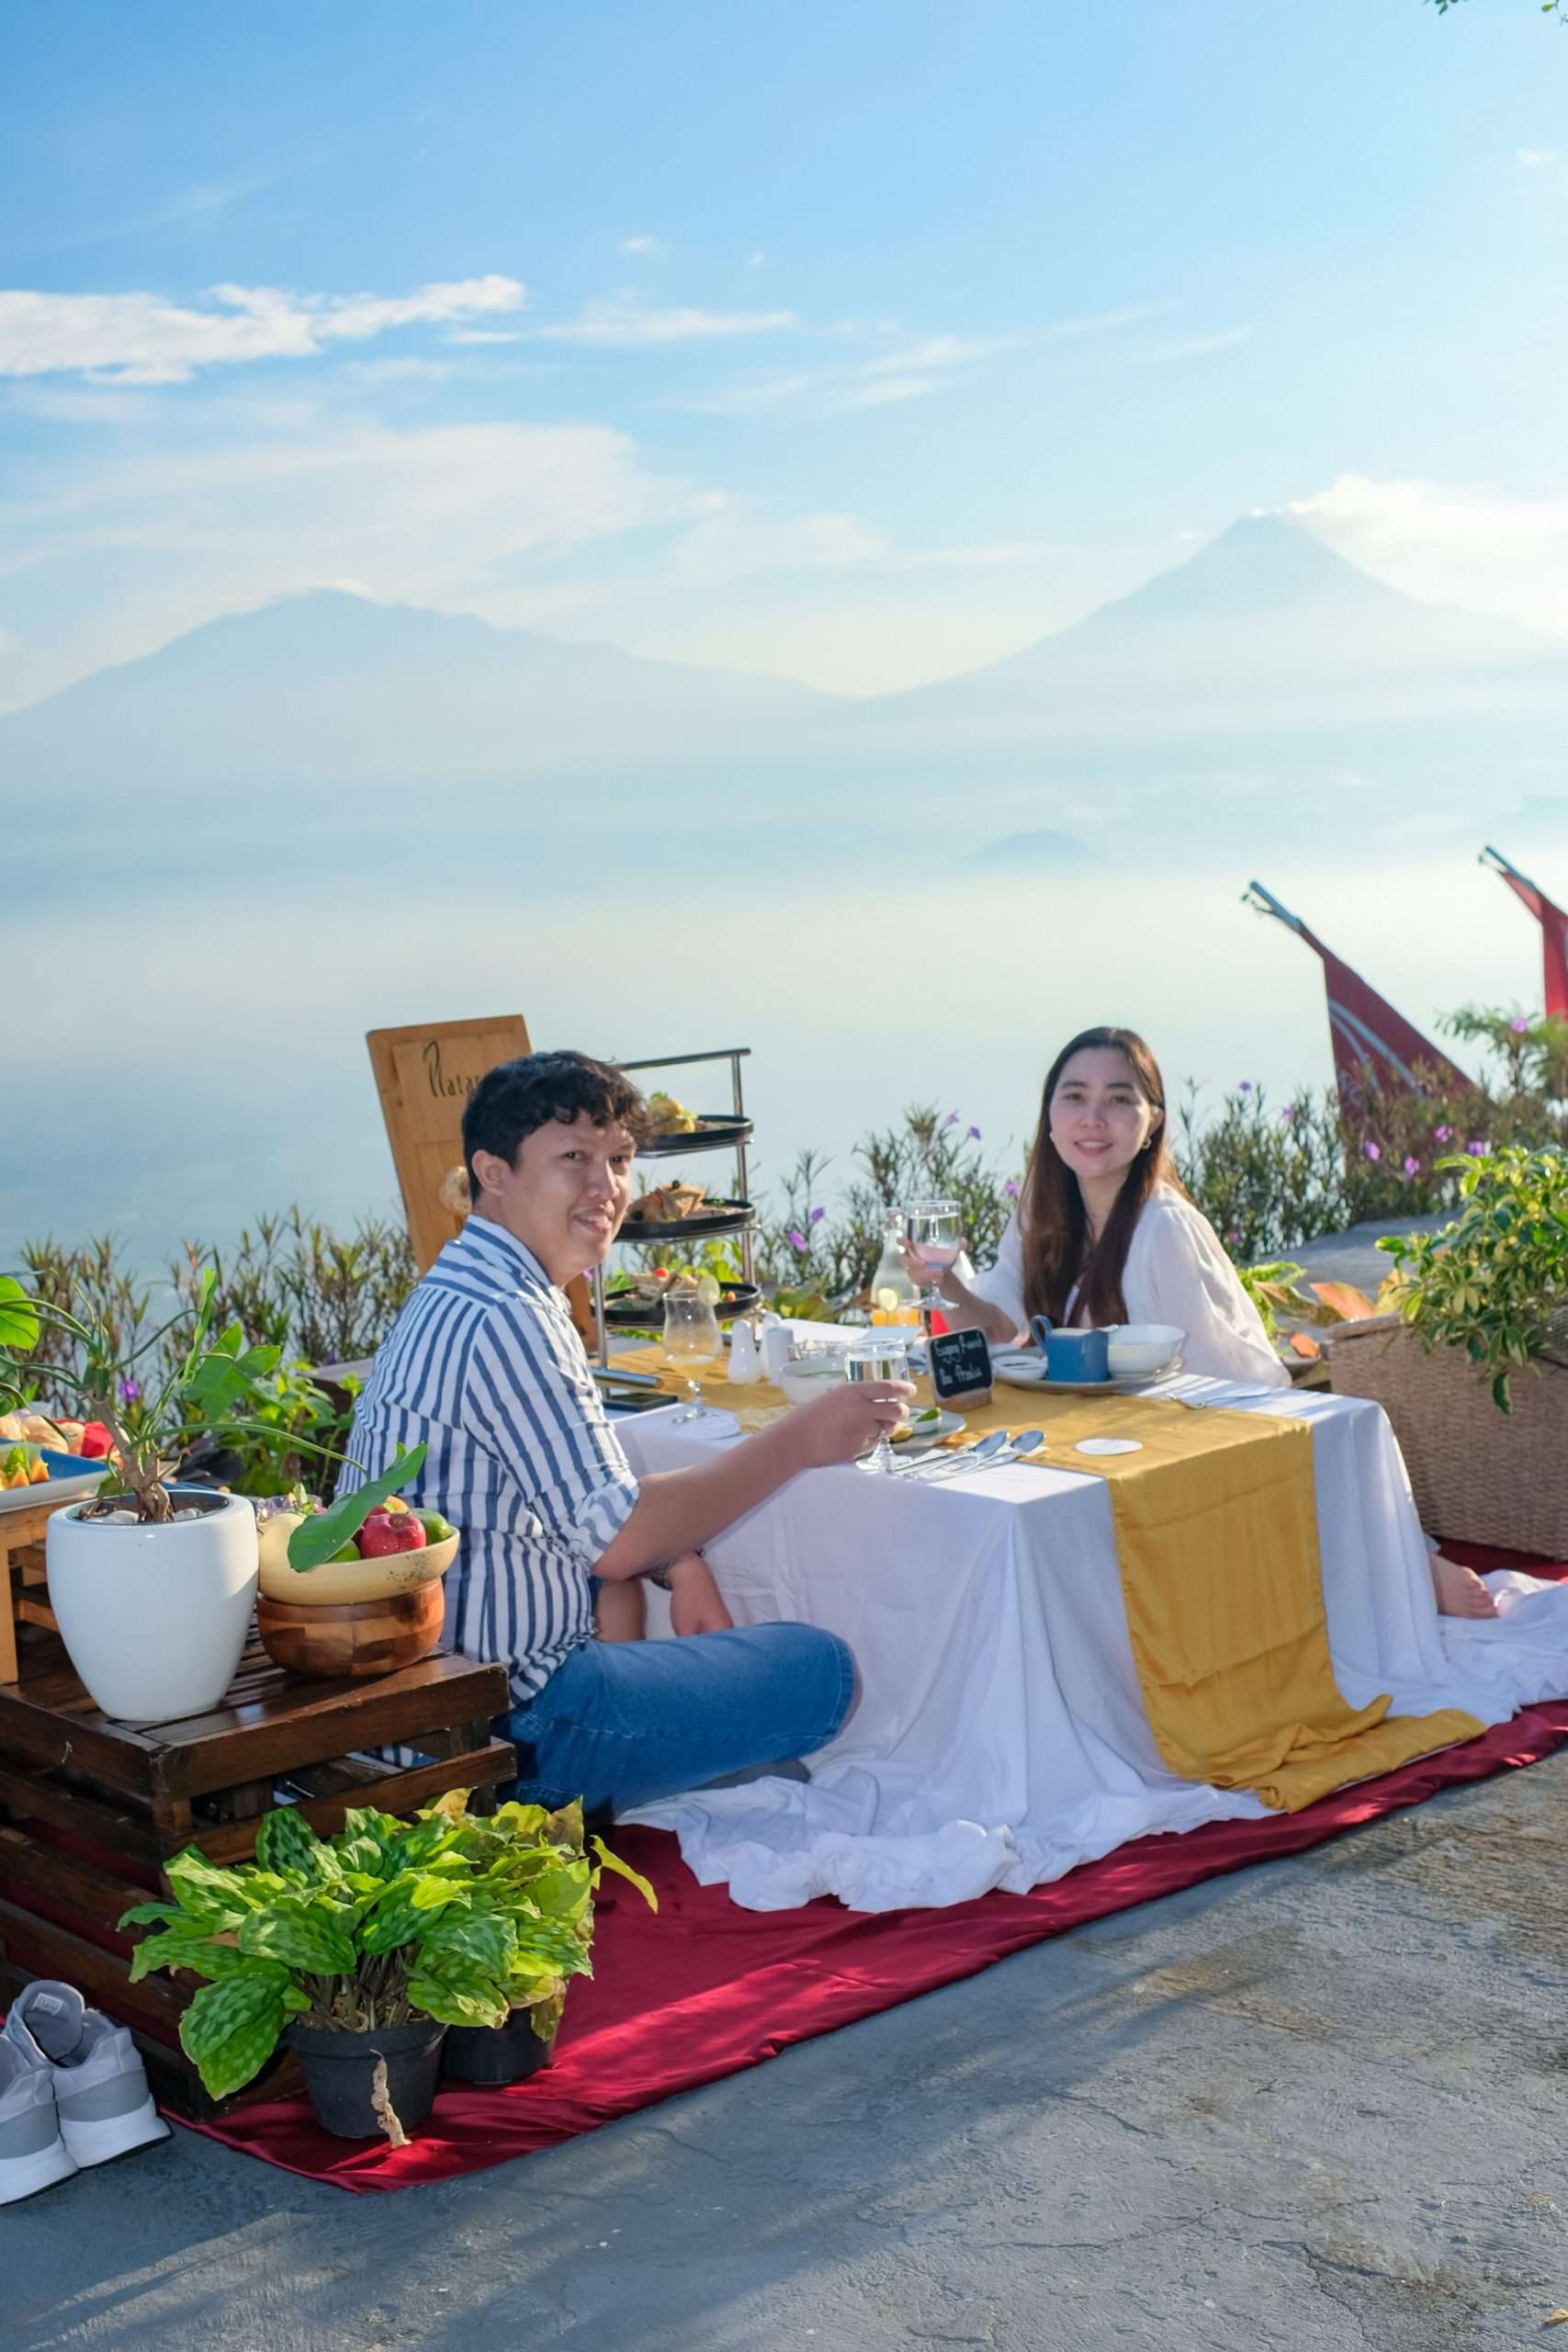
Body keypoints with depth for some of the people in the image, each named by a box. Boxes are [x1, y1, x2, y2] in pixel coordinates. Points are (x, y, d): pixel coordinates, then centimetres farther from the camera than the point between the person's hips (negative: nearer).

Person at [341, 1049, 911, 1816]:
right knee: (818, 1672, -8)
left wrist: (681, 1564, 2)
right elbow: (614, 1537, -22)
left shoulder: (461, 1295, 12)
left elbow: (580, 1493, 18)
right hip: (502, 1717, -10)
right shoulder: (499, 1320, -21)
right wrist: (800, 1441, -16)